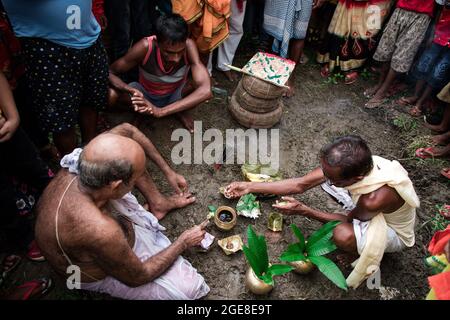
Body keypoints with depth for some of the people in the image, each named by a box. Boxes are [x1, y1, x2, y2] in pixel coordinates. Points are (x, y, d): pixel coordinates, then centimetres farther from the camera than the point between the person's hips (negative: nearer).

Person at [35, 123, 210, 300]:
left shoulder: (82, 161, -28)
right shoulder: (101, 232, -45)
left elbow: (126, 129, -9)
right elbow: (137, 277, -24)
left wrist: (168, 171, -7)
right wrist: (183, 242, -12)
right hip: (101, 275, -6)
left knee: (128, 162, 2)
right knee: (190, 287, -10)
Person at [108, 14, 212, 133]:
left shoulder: (189, 46, -32)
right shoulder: (145, 47, -32)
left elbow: (205, 90, -44)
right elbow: (110, 73, -21)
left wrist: (161, 111, -49)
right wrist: (131, 91, -43)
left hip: (175, 96, 1)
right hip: (146, 95, 0)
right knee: (110, 95, -27)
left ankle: (179, 109, 3)